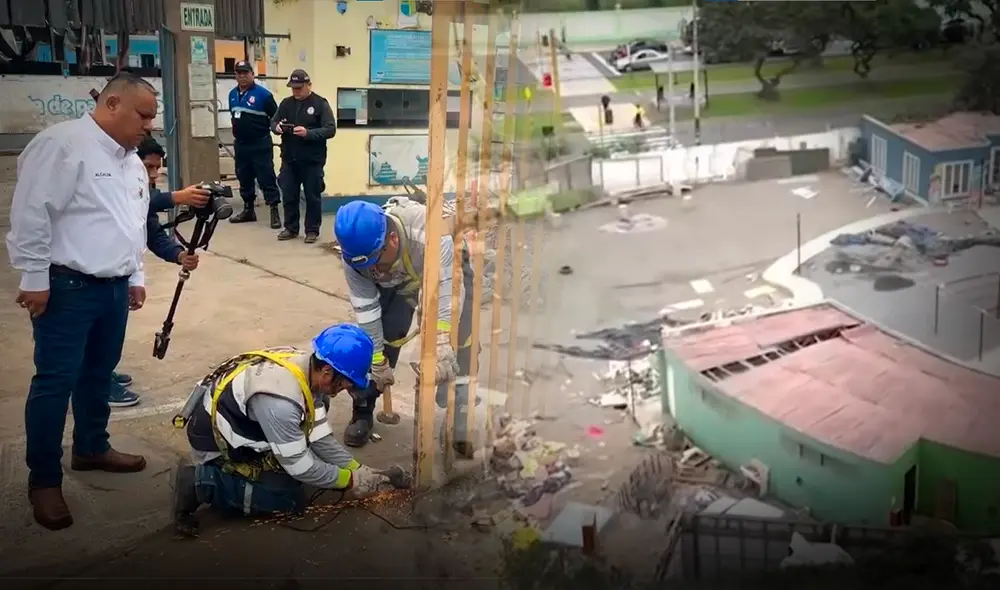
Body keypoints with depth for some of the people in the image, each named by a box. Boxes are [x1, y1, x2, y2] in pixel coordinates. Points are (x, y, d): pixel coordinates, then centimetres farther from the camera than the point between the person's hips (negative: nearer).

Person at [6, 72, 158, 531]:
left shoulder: (130, 160, 14)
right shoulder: (62, 143, -15)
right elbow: (31, 213, -18)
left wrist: (135, 276, 22)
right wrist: (35, 278, -17)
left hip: (113, 287, 9)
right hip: (67, 287, -8)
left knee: (99, 374, 18)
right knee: (56, 381, -3)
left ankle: (91, 448, 36)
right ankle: (44, 480, 7)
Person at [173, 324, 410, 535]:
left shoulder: (306, 366, -10)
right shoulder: (280, 399, -36)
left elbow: (320, 438, -2)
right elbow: (300, 466, -24)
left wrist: (360, 472, -6)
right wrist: (349, 481, -13)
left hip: (237, 423, 9)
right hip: (215, 441, -9)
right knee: (291, 498, -10)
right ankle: (202, 484, -7)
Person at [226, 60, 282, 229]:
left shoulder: (263, 94, -11)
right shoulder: (232, 94, 9)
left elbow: (275, 116, -8)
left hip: (260, 144, -7)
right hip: (240, 144, 7)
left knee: (266, 178, -6)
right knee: (244, 178, 13)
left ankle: (274, 212, -5)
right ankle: (248, 210, 24)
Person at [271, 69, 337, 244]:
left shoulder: (320, 104, -6)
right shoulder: (286, 103, 9)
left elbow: (330, 129, -13)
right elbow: (273, 121, 14)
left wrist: (308, 133, -26)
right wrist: (277, 127, -11)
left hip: (312, 160, -5)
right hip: (289, 159, 5)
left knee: (312, 197, 4)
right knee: (288, 196, 10)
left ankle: (312, 230, 14)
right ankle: (291, 228, 22)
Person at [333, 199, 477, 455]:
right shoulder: (354, 253, -31)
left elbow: (448, 289, -45)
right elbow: (366, 311, -22)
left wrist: (442, 345, -55)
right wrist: (378, 363, -17)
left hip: (447, 265, -2)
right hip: (395, 277, 3)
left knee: (459, 344, -13)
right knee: (380, 333, -10)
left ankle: (462, 424, -1)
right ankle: (362, 412, 9)